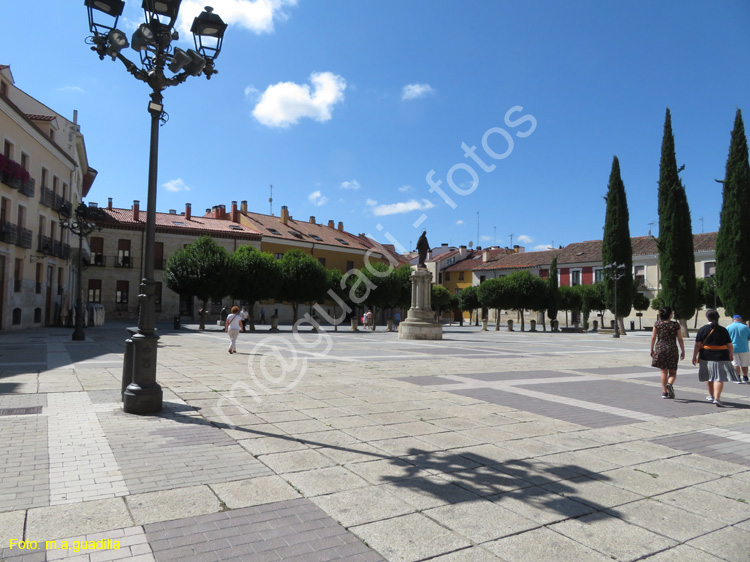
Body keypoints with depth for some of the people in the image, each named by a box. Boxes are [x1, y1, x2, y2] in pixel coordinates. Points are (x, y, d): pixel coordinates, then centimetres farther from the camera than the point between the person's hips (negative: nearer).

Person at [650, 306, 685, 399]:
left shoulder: (657, 324, -1)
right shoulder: (675, 324, -4)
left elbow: (653, 338, 0)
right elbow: (680, 339, -1)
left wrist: (652, 350, 9)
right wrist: (683, 351, 8)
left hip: (660, 349, 2)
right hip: (672, 350, -2)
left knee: (663, 371, 10)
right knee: (673, 372, 9)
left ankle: (664, 392, 10)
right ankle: (670, 384, -20)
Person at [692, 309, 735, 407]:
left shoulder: (703, 329, -4)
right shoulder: (723, 330, -1)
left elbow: (697, 345, -7)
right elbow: (729, 345, 4)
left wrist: (694, 356, -1)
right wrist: (731, 355, 20)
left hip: (706, 357, 1)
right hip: (721, 357, -1)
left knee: (709, 377, 17)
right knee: (719, 378, -2)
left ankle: (711, 395, 32)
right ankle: (717, 398, -15)